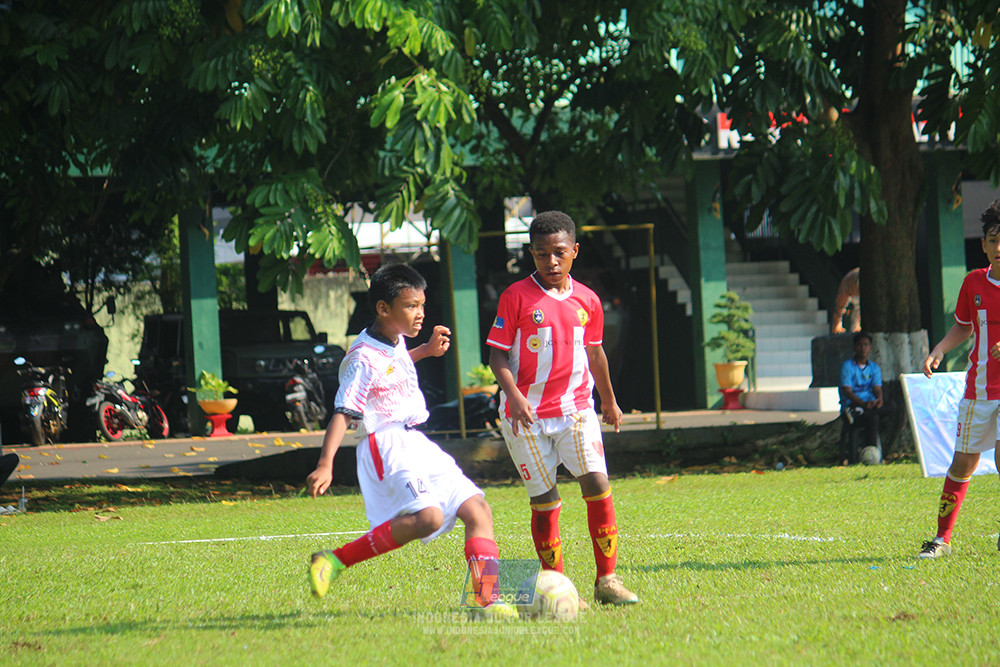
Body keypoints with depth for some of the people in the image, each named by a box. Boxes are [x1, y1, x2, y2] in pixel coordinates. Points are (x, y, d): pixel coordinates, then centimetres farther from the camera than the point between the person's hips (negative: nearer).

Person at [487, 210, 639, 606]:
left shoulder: (587, 301, 7)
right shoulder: (516, 297, -5)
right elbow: (497, 354, -4)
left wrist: (609, 401, 32)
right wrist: (513, 395, -21)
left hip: (575, 408, 2)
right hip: (526, 414, -2)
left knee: (597, 484, -14)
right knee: (544, 500, -1)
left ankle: (607, 580, -8)